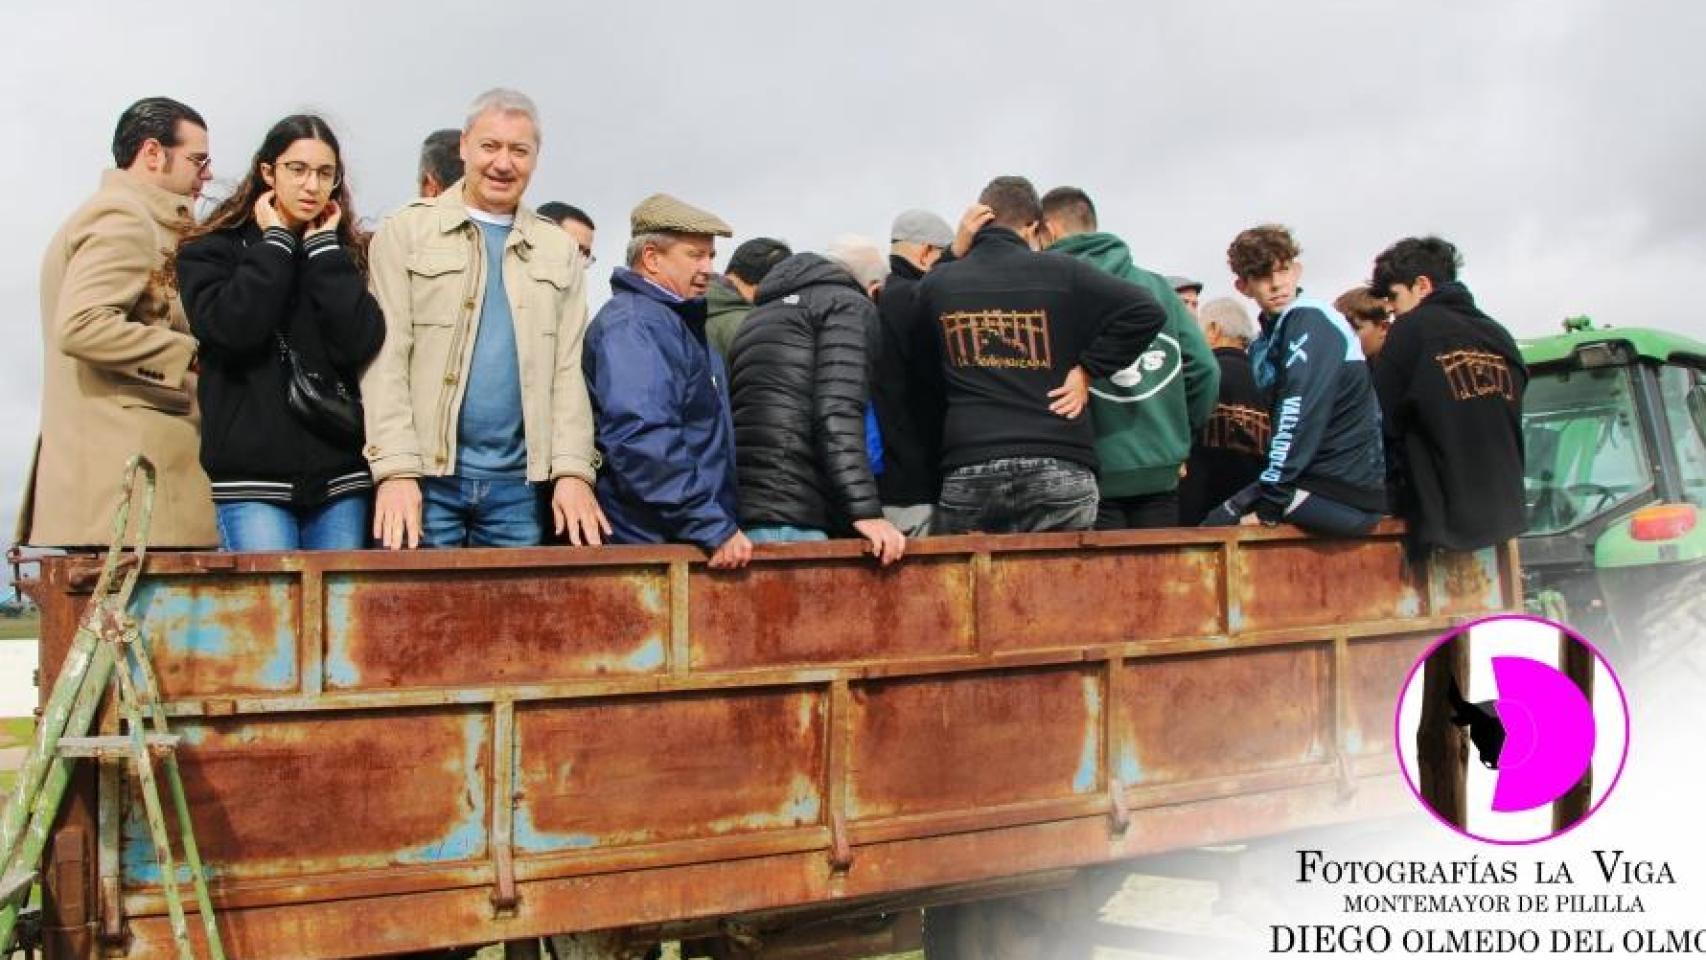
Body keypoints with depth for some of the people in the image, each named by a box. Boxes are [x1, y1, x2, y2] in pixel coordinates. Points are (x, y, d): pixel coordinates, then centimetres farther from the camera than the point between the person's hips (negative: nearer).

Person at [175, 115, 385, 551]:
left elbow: (362, 344, -5)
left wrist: (323, 246, -2)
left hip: (340, 472, 3)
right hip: (252, 477, -2)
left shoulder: (345, 253, 13)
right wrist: (276, 240, -4)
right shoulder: (212, 250, 7)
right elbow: (230, 329, -14)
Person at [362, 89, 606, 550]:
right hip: (427, 474, -2)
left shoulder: (559, 249, 13)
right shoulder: (404, 232, 4)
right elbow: (386, 359, -3)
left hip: (519, 480, 3)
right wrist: (395, 469, -12)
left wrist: (573, 469, -3)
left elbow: (568, 368, 8)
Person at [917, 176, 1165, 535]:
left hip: (966, 470, 2)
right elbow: (1147, 311, -3)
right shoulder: (1061, 273, 1)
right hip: (1058, 466, -1)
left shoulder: (935, 284, 8)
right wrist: (1088, 369, 2)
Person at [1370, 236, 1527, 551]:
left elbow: (1382, 423, -6)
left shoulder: (1412, 329, -9)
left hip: (1445, 516, -6)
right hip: (1504, 513, 7)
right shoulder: (1500, 336, 11)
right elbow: (1511, 430, 15)